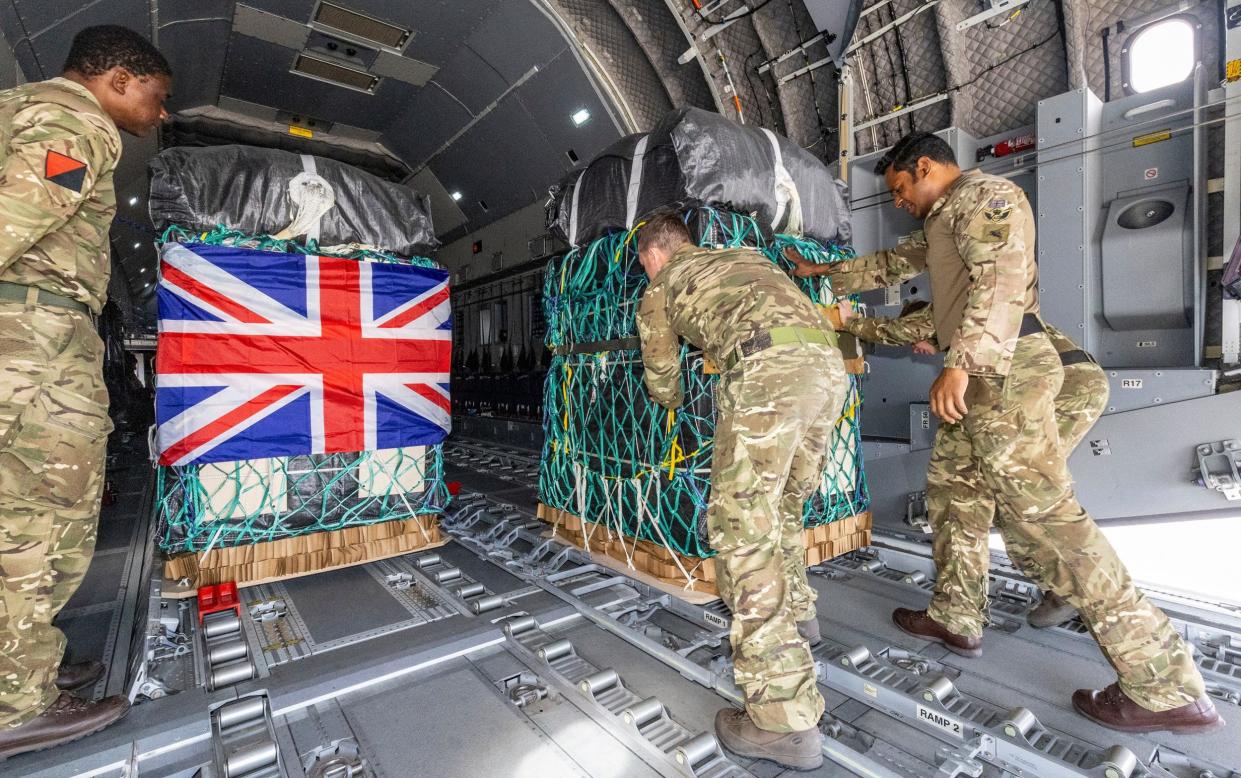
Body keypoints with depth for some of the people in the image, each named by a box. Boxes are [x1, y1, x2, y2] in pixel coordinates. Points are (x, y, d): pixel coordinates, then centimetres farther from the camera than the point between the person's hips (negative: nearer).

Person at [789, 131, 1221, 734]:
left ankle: (1166, 687, -4)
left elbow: (1001, 278, -20)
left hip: (1004, 369, -11)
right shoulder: (943, 220, 26)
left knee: (1041, 515, -13)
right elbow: (892, 264, 38)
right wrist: (828, 275, 43)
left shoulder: (982, 193, -4)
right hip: (979, 374, 11)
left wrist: (962, 361, -29)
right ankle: (955, 619, 26)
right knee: (952, 493, 14)